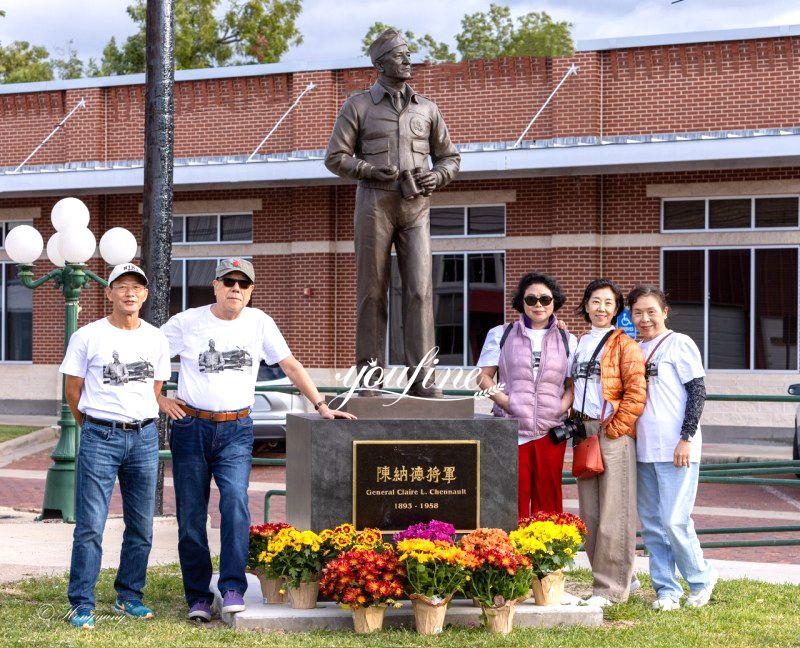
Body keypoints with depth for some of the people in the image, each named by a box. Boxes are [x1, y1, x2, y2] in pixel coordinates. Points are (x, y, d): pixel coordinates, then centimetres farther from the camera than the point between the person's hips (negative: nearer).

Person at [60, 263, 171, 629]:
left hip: (144, 437, 4)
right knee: (90, 526, -6)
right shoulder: (87, 337, -3)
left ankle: (129, 597, 22)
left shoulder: (156, 339, 8)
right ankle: (82, 605, -1)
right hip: (99, 437, -4)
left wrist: (138, 424, 13)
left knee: (141, 526, 10)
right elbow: (73, 390, 4)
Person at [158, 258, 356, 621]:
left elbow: (290, 365, 9)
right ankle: (198, 598, 12)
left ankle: (233, 589, -17)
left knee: (235, 500, -21)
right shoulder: (187, 322, 1)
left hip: (236, 431, 0)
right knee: (191, 516, 1)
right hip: (191, 427, 0)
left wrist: (321, 406, 3)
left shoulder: (258, 323, 6)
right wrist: (160, 401, 0)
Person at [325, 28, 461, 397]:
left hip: (415, 208, 2)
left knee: (419, 289, -10)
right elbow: (335, 158, -1)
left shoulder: (426, 108, 13)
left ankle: (421, 381, -12)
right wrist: (374, 172, -17)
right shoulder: (358, 105, 4)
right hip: (374, 204, -2)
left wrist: (436, 178, -7)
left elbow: (450, 159, 17)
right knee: (373, 291, -2)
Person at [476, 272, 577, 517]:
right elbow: (483, 376, 8)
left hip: (550, 431, 2)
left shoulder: (567, 341, 15)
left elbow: (572, 385, 15)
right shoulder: (500, 335, 10)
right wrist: (504, 400, -8)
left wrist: (563, 406, -4)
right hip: (511, 430, -1)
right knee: (513, 500, -5)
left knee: (548, 501, 3)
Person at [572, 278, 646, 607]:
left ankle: (611, 587, -1)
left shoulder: (625, 345, -4)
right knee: (589, 514, 9)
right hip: (584, 433, 7)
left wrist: (614, 428, -13)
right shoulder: (578, 344, 18)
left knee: (613, 514, -6)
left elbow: (636, 393, -12)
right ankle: (623, 576, 21)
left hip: (614, 435, -7)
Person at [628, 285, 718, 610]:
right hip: (643, 450, 6)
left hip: (676, 450, -6)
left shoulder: (680, 344, -3)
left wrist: (687, 438, -13)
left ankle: (701, 578, 11)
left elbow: (698, 391, -7)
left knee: (675, 521, -9)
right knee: (651, 525, 6)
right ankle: (666, 589, 14)